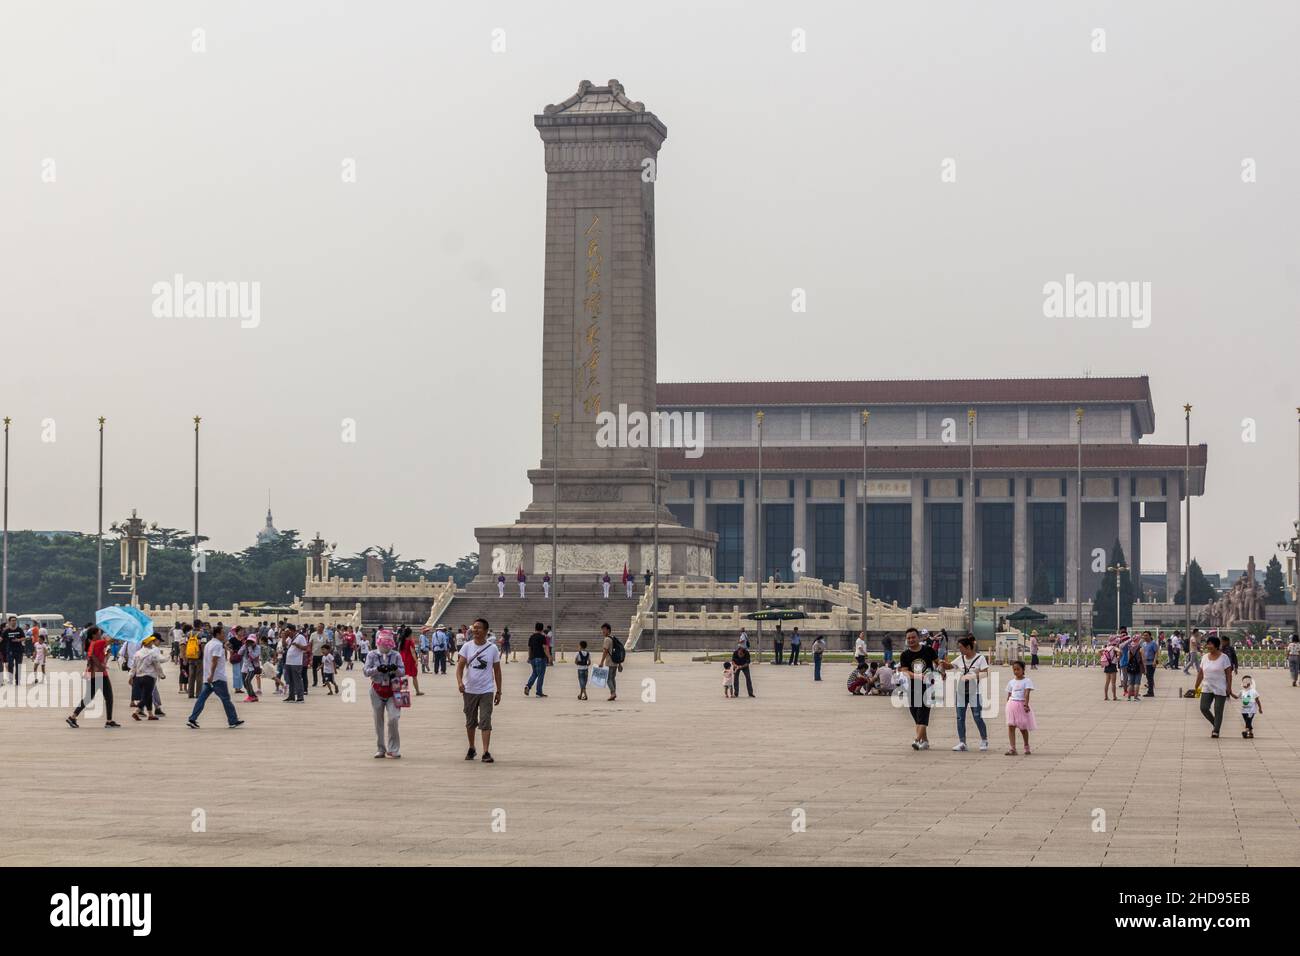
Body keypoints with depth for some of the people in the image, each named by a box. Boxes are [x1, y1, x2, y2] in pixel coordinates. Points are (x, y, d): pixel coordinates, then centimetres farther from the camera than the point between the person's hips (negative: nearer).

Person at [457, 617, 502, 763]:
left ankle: (486, 753, -13)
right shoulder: (467, 646, -1)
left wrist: (499, 691, 5)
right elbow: (460, 665, -9)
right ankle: (471, 749, 30)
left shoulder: (493, 648, 0)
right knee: (470, 722, 14)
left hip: (487, 691, -2)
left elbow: (497, 670, 6)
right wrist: (459, 682, -27)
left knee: (485, 722, -10)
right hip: (469, 690, 2)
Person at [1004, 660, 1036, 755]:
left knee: (1023, 727, 7)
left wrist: (1026, 704, -26)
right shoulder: (1011, 682, 11)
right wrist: (1008, 706, 8)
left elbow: (1026, 694, -14)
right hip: (1012, 704, 3)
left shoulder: (1026, 681, -2)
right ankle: (1012, 748, -12)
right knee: (1011, 726, -8)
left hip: (1021, 705, -3)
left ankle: (1027, 747, 26)